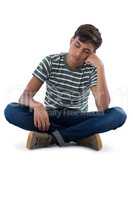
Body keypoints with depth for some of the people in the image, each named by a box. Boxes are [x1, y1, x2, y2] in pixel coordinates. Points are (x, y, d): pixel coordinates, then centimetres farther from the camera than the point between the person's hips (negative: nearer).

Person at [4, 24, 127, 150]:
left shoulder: (92, 69, -7)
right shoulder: (50, 62, -6)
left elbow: (103, 107, -21)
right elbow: (25, 96, -12)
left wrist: (100, 68, -24)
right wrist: (36, 105, -36)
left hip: (78, 120, 0)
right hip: (49, 118, 1)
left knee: (119, 114, -27)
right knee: (10, 110, -27)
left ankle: (50, 137, -25)